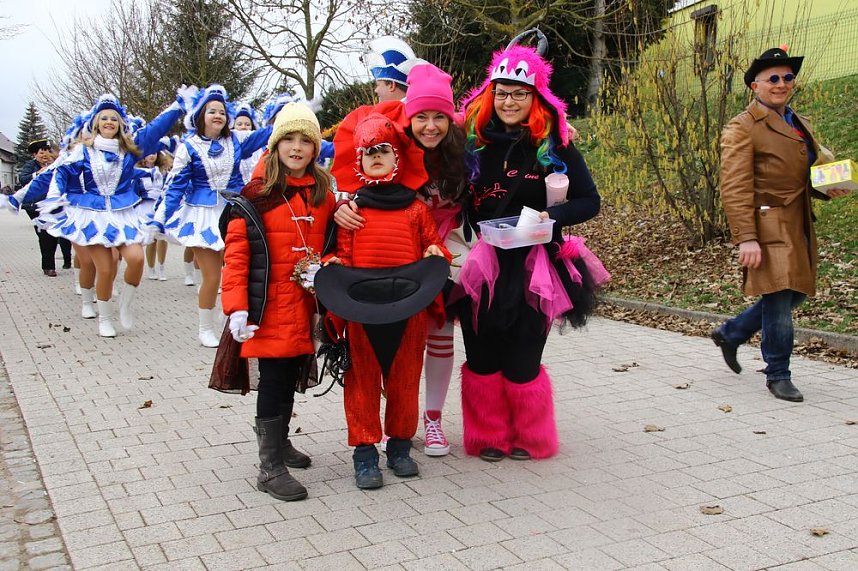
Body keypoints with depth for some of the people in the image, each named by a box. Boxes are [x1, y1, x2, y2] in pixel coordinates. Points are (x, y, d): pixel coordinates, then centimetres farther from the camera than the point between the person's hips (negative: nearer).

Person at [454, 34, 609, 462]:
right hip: (479, 262, 2)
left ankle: (529, 438, 26)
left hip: (531, 265, -2)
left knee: (522, 359, 3)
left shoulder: (554, 145, -3)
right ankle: (489, 437, 26)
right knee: (482, 357, 7)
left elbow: (589, 201, -3)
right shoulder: (474, 142, 2)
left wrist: (551, 216, -19)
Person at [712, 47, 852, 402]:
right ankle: (778, 376, 10)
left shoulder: (800, 125, 19)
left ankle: (730, 334, 32)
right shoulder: (743, 127, -7)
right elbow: (735, 189, -15)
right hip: (768, 228, -8)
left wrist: (832, 187, 2)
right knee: (779, 298, -6)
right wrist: (746, 238, -22)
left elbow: (815, 172, 26)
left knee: (794, 294, 13)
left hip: (799, 227, 9)